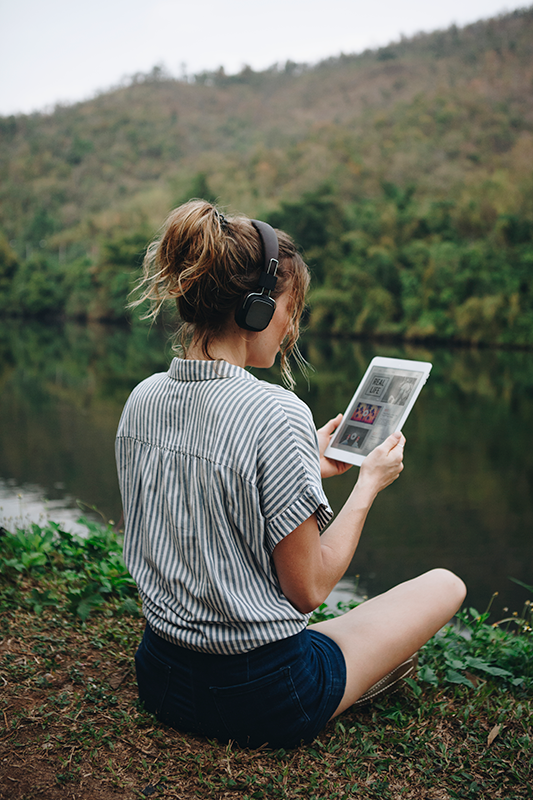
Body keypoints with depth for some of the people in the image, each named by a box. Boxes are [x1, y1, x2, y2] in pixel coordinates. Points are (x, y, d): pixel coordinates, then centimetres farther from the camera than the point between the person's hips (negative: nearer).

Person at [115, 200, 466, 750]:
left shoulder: (142, 400, -3)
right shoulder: (276, 414, -26)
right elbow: (308, 589, -18)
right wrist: (369, 484, -5)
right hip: (262, 701, -7)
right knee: (446, 585, 13)